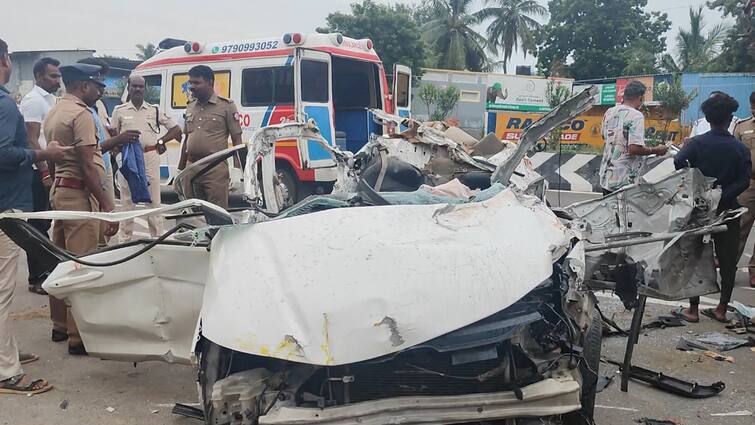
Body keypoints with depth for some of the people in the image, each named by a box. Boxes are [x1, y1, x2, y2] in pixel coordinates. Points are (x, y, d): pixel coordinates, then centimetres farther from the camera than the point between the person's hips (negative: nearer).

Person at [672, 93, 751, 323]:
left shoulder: (697, 143, -7)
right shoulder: (740, 148, -2)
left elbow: (678, 163, -23)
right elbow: (744, 181, -14)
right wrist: (723, 194, -14)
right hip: (728, 210, 1)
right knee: (727, 260, 11)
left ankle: (693, 310, 9)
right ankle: (722, 309, 17)